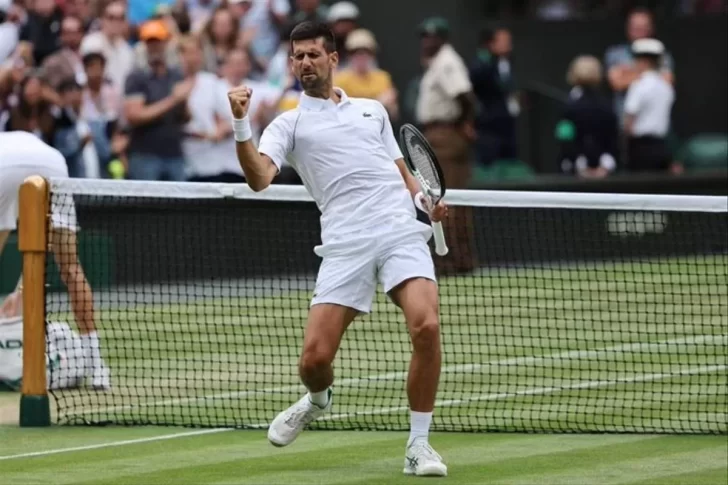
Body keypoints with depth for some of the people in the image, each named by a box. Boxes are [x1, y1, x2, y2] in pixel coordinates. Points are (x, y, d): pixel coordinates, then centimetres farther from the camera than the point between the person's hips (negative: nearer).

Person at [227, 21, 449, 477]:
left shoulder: (372, 109, 23)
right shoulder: (289, 124, 13)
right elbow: (259, 178, -5)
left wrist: (425, 197, 6)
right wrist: (241, 124, -18)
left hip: (401, 232, 1)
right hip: (346, 245, -1)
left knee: (426, 327, -24)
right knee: (315, 358, -9)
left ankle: (419, 445, -8)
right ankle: (318, 400, 31)